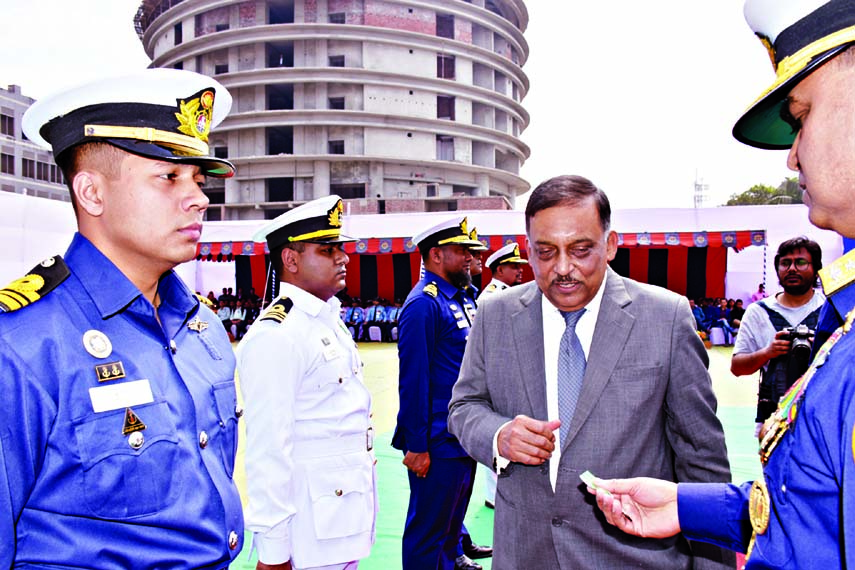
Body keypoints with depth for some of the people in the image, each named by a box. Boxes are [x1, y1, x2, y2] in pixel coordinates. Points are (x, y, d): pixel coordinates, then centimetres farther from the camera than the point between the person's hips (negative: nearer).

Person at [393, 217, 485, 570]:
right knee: (428, 528, 7)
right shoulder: (424, 304, -18)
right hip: (438, 444, -9)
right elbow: (413, 380, -21)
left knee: (453, 514, 25)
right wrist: (416, 447, -21)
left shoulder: (461, 299, 10)